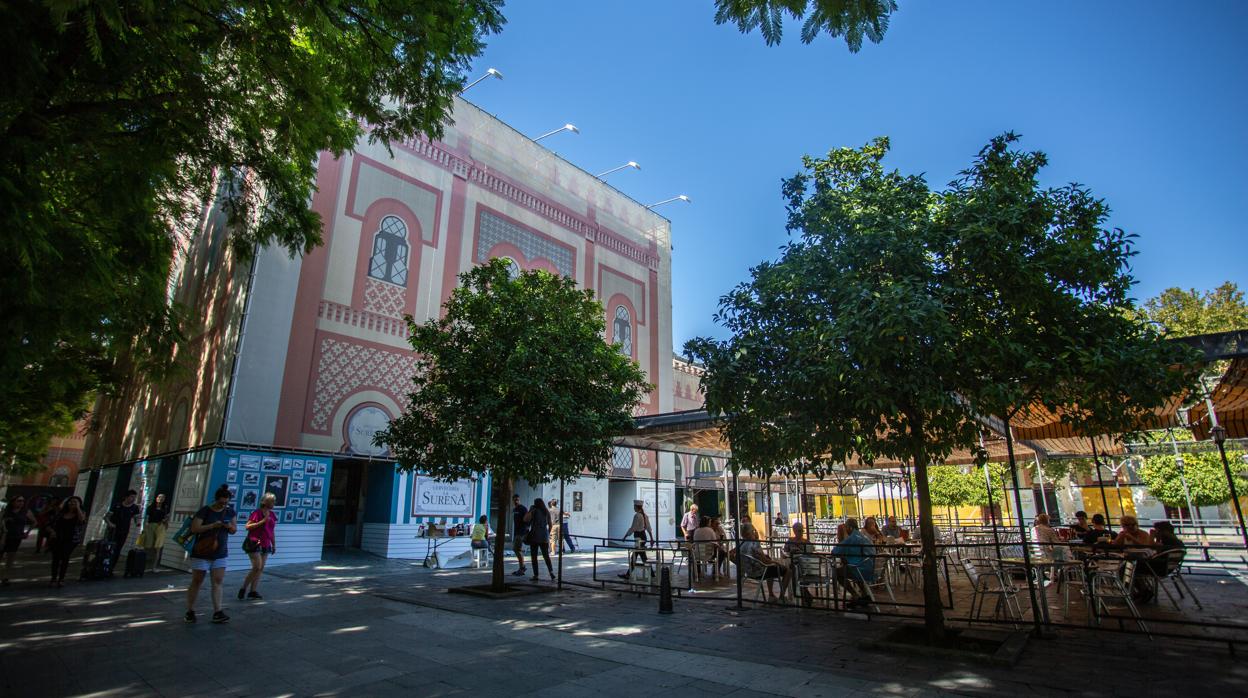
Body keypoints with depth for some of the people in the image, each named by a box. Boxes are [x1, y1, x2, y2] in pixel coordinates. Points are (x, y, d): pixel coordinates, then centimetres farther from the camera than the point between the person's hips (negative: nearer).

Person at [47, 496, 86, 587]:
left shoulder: (81, 513, 6)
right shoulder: (61, 513, 12)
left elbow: (82, 519, -18)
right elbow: (50, 525, 17)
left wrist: (77, 507, -12)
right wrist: (51, 531, -5)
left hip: (71, 540, -3)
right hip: (57, 539, 3)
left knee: (65, 557, -11)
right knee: (56, 558, -3)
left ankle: (61, 579, -3)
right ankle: (54, 579, 7)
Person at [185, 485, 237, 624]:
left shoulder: (230, 511, 4)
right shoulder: (205, 511, -11)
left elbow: (234, 529, 9)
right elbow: (194, 529, -16)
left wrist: (230, 527, -13)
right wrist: (213, 525, -27)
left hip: (220, 553, 4)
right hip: (202, 553, -4)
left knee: (218, 582, -1)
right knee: (197, 582, 6)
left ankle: (217, 612, -2)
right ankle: (190, 611, 20)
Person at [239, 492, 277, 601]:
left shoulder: (272, 514, 10)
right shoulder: (257, 512, -10)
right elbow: (247, 526, -16)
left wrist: (274, 545, 18)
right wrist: (262, 521, -21)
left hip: (265, 545, 7)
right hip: (254, 543, -7)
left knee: (261, 568, 6)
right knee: (257, 567, -12)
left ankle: (253, 591, 13)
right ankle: (243, 589, 4)